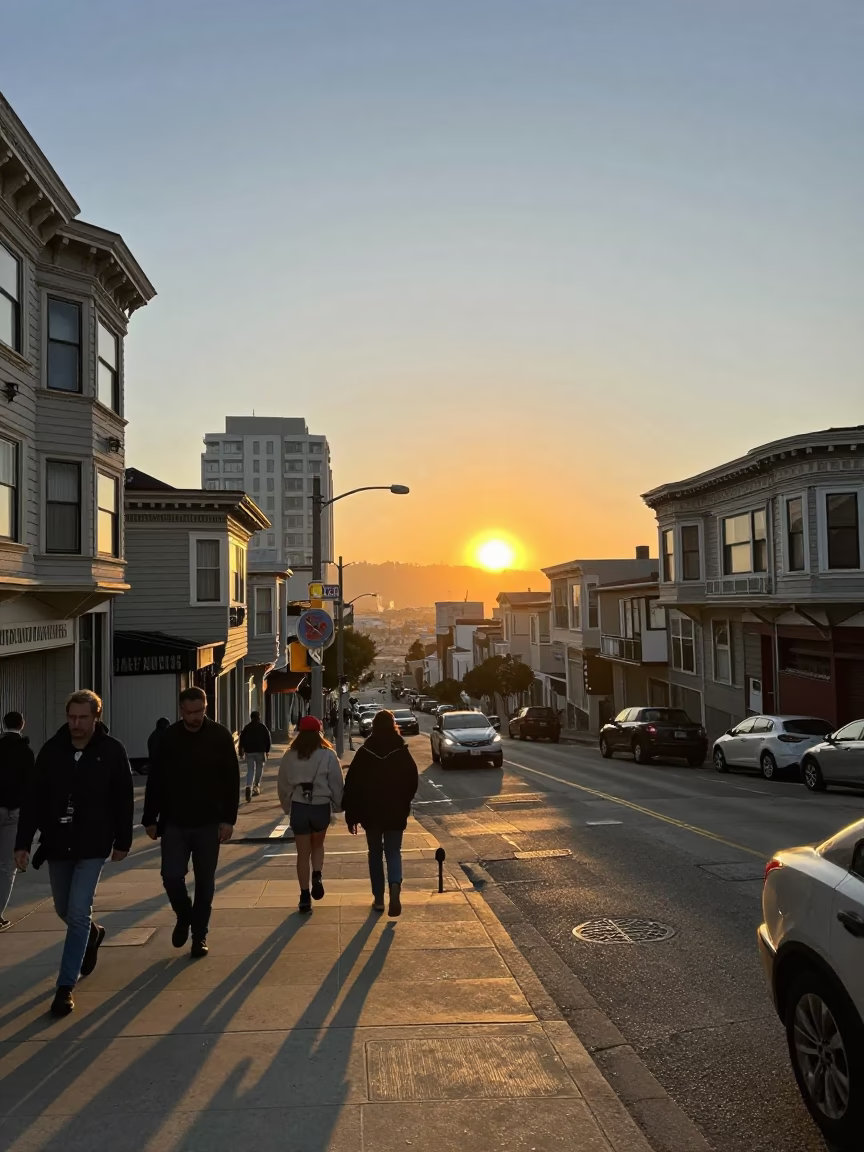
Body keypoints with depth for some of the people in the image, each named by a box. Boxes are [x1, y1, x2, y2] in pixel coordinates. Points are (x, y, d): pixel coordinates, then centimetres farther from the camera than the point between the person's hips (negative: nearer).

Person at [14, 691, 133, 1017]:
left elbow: (124, 801, -4)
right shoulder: (51, 750, -6)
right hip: (57, 845, 4)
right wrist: (23, 843, -5)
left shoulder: (112, 751, -11)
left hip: (92, 847, -3)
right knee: (64, 910, 19)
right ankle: (93, 934, 50)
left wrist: (122, 842, -2)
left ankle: (66, 986, 6)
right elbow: (33, 799, -1)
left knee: (78, 914, -6)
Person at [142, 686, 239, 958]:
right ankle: (184, 916, 27)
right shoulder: (168, 737, -1)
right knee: (171, 876, -3)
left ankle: (199, 934, 22)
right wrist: (150, 819, 3)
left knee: (204, 882, 7)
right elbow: (155, 781, 4)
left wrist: (228, 819, -9)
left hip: (208, 823, -1)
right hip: (174, 823, 1)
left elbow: (231, 781, -4)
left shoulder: (220, 737, -5)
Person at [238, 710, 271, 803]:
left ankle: (249, 786, -20)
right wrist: (267, 750, 8)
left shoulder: (246, 728, 7)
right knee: (259, 768, 15)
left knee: (250, 770, 2)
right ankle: (256, 786, 13)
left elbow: (242, 740, 4)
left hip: (249, 751, 1)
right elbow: (267, 740, 0)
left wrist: (241, 753, 7)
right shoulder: (263, 727, 3)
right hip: (260, 751, -1)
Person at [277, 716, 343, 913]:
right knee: (318, 845, 23)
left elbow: (283, 784, 8)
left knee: (303, 853, 9)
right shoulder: (328, 755, -6)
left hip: (298, 807, 1)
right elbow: (336, 783, -4)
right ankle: (317, 876, 0)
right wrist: (337, 805, 9)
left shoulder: (290, 756, 1)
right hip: (321, 806, -1)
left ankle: (305, 897, 9)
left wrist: (287, 806, 19)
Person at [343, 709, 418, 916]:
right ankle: (395, 886, -18)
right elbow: (413, 781, -1)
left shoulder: (364, 753, -7)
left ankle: (378, 899, 16)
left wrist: (351, 815, -1)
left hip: (371, 812, 0)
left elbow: (352, 785, -7)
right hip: (396, 813, 0)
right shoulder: (402, 752, -5)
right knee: (393, 852, 8)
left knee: (375, 854, 14)